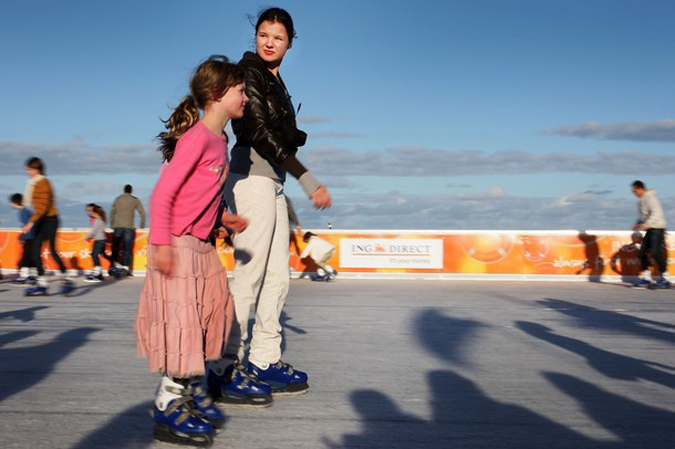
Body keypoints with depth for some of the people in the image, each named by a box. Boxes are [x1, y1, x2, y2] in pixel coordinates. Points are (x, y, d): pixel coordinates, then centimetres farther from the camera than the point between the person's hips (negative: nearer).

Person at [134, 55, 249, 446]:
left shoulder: (219, 141, 11)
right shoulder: (196, 137, -17)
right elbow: (163, 194, -19)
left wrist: (223, 217, 11)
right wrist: (162, 244, -22)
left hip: (201, 245, 10)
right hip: (177, 245, -9)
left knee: (210, 316, 14)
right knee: (181, 320, -4)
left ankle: (193, 391, 28)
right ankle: (168, 407, 8)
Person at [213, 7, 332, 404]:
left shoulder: (276, 82, 21)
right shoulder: (249, 73, -6)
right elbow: (261, 134, -16)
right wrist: (308, 180, -21)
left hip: (273, 183, 9)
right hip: (253, 177, -9)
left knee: (277, 277, 9)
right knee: (249, 277, -10)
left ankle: (265, 362, 16)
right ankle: (226, 367, -3)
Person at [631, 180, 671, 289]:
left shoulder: (650, 198, -13)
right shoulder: (641, 200, 16)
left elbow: (656, 213, -23)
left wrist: (645, 225, -28)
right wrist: (638, 223, 8)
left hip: (657, 228, -10)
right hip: (650, 229, 10)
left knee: (655, 252, -15)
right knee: (642, 252, 6)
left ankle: (664, 277, -8)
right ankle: (645, 277, 11)